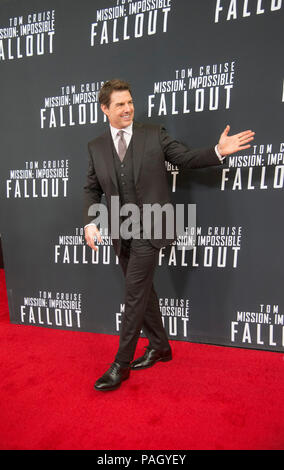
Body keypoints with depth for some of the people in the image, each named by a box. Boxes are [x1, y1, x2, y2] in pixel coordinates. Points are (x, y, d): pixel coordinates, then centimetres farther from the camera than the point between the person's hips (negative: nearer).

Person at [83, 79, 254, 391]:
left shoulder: (154, 135, 2)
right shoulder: (96, 147, 10)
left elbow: (185, 157, 5)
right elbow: (92, 189, 10)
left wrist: (219, 151, -10)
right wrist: (90, 222, -5)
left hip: (148, 229, -4)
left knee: (134, 294, -4)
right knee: (142, 291, 15)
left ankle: (121, 364, 13)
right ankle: (159, 346, 35)